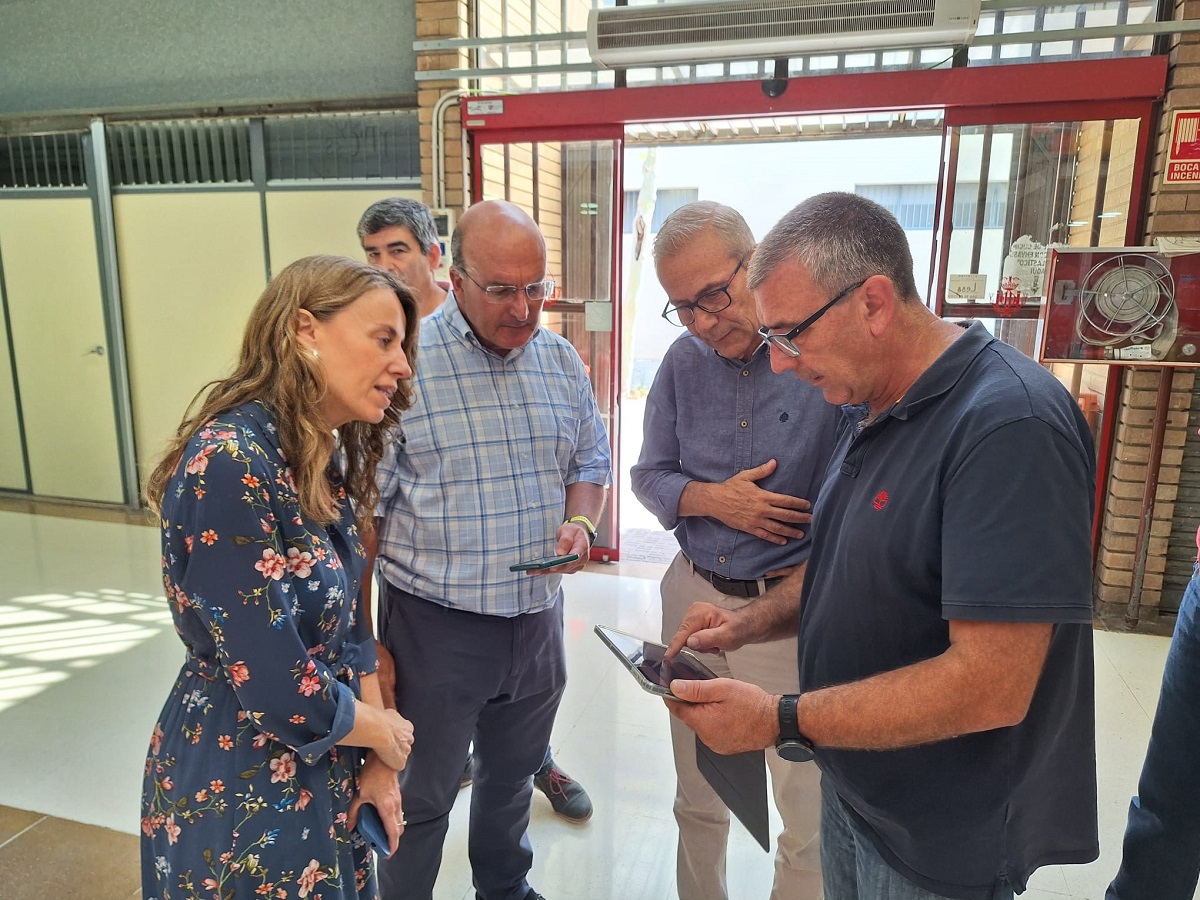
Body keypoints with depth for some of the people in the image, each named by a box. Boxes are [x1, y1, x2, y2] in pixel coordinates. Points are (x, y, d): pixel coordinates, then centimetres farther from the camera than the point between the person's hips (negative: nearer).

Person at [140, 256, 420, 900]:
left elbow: (347, 623, 4)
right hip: (238, 794, -7)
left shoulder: (329, 459, -1)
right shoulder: (229, 463, -28)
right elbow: (277, 692, -29)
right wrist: (385, 735, -11)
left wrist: (377, 761, -1)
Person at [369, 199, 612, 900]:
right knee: (421, 799, 14)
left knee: (513, 778, 26)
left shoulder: (562, 360, 2)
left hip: (540, 616, 5)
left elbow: (591, 464, 14)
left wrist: (580, 524, -8)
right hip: (436, 625, -5)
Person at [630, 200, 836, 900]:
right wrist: (714, 499, -11)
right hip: (693, 600, 5)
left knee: (810, 822, 11)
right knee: (698, 801, 24)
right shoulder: (684, 361, 1)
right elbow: (650, 475, 7)